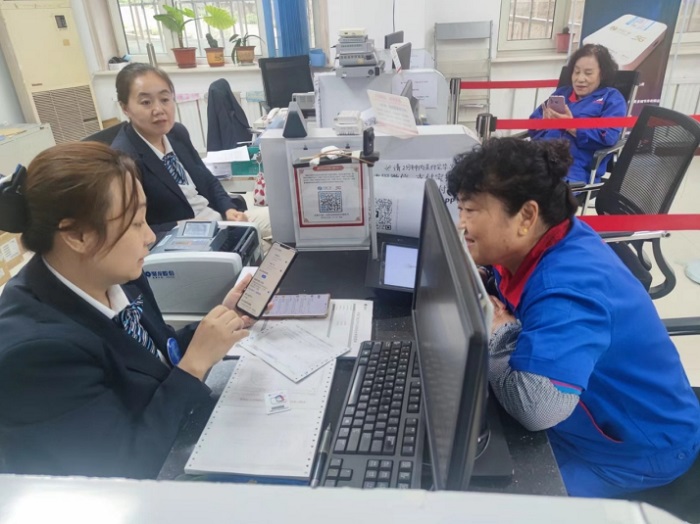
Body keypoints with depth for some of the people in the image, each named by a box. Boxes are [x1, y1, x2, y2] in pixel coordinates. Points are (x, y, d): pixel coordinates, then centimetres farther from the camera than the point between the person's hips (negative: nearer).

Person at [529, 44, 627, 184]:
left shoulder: (612, 98, 15)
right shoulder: (561, 92, 29)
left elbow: (608, 137, -3)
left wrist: (571, 126, -12)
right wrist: (547, 120, -2)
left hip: (575, 167, -4)